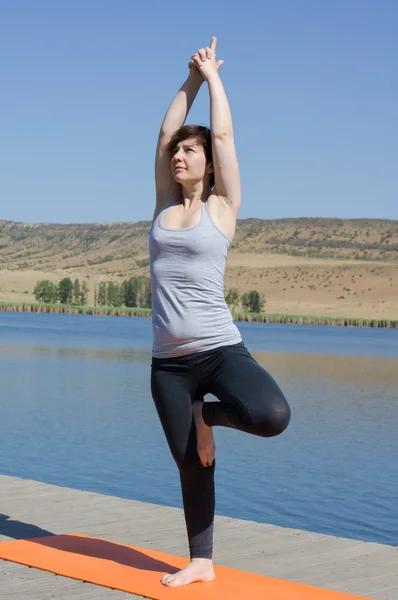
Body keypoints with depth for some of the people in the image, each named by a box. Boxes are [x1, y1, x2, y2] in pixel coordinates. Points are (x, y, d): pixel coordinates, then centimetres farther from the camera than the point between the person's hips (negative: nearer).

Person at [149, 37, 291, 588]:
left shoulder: (222, 207, 1)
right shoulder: (164, 206, 11)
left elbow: (223, 135, 3)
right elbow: (165, 132, 13)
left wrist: (214, 77, 15)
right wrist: (191, 81, 20)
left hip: (220, 349, -4)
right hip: (168, 362, 4)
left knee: (272, 417, -29)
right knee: (190, 462, 8)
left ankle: (210, 415, 4)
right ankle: (202, 562, 23)